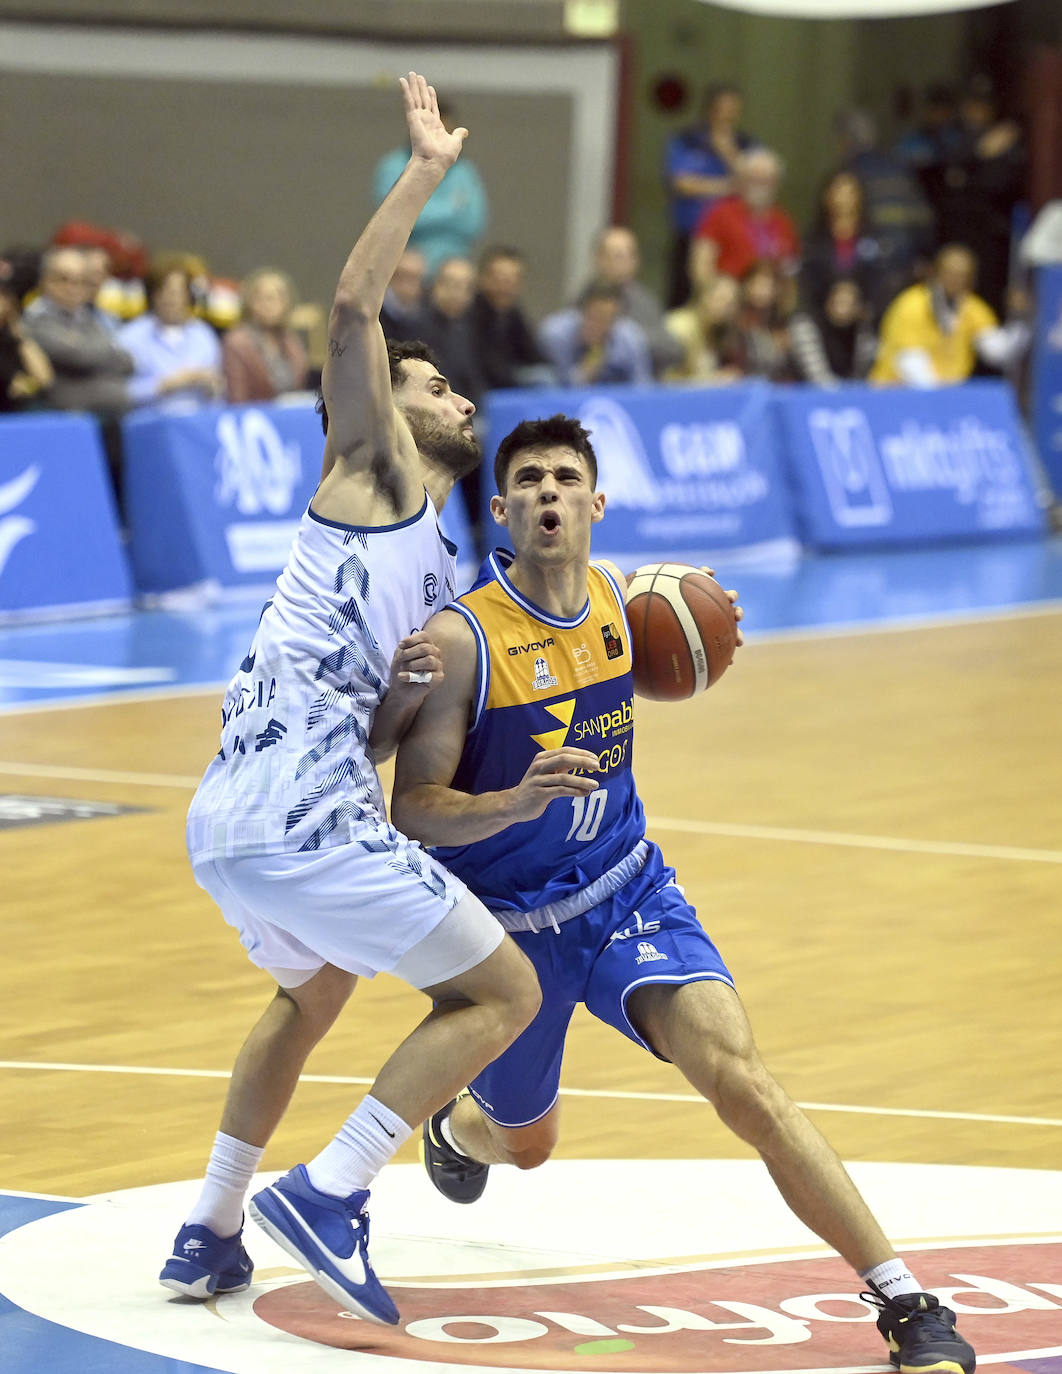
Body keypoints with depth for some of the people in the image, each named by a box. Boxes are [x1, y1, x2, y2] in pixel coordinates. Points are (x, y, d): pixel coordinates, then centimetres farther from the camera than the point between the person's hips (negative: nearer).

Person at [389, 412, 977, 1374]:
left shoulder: (616, 601, -5)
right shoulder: (462, 637, -22)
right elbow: (414, 809, -22)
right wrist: (516, 803, -41)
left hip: (629, 892, 2)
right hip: (512, 926, -2)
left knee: (738, 1076, -21)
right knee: (525, 1146, 20)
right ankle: (456, 1129, 62)